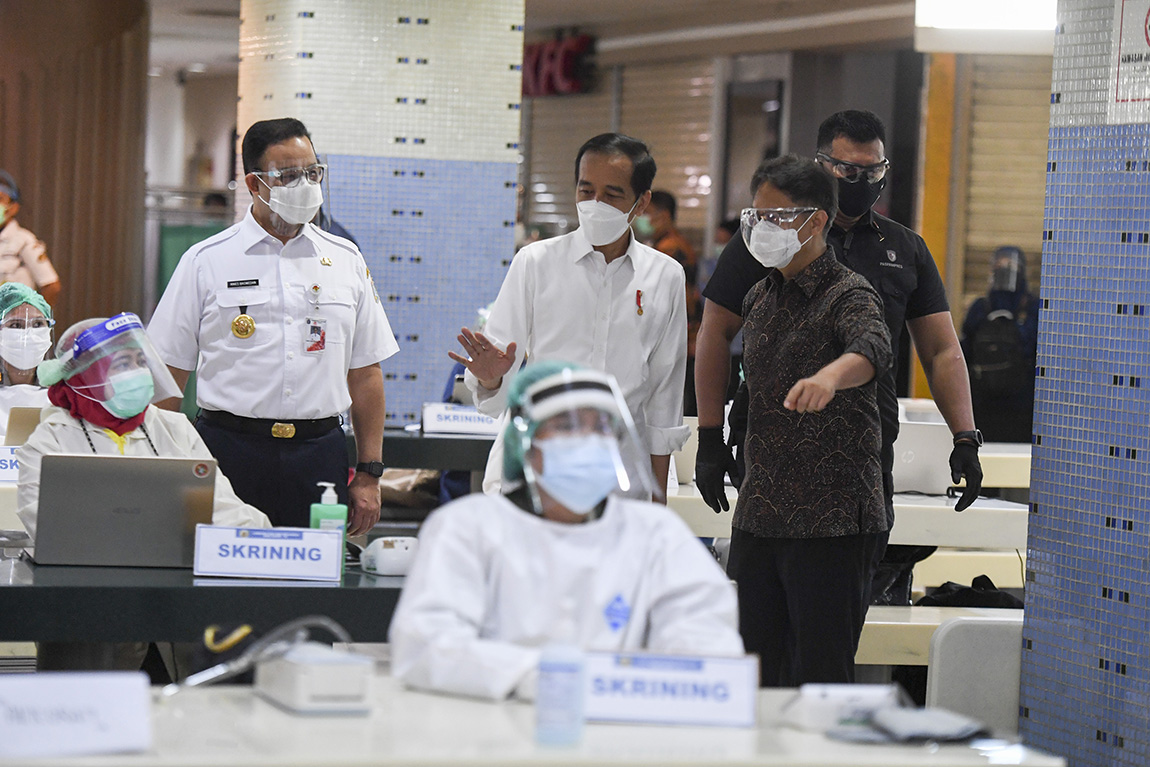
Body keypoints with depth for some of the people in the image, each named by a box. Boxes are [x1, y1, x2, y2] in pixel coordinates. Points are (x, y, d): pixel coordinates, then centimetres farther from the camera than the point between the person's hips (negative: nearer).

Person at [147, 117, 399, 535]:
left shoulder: (346, 261, 11)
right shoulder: (205, 261, 3)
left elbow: (365, 374, 13)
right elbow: (169, 372, 4)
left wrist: (369, 474, 7)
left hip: (318, 454, 2)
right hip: (230, 449, -2)